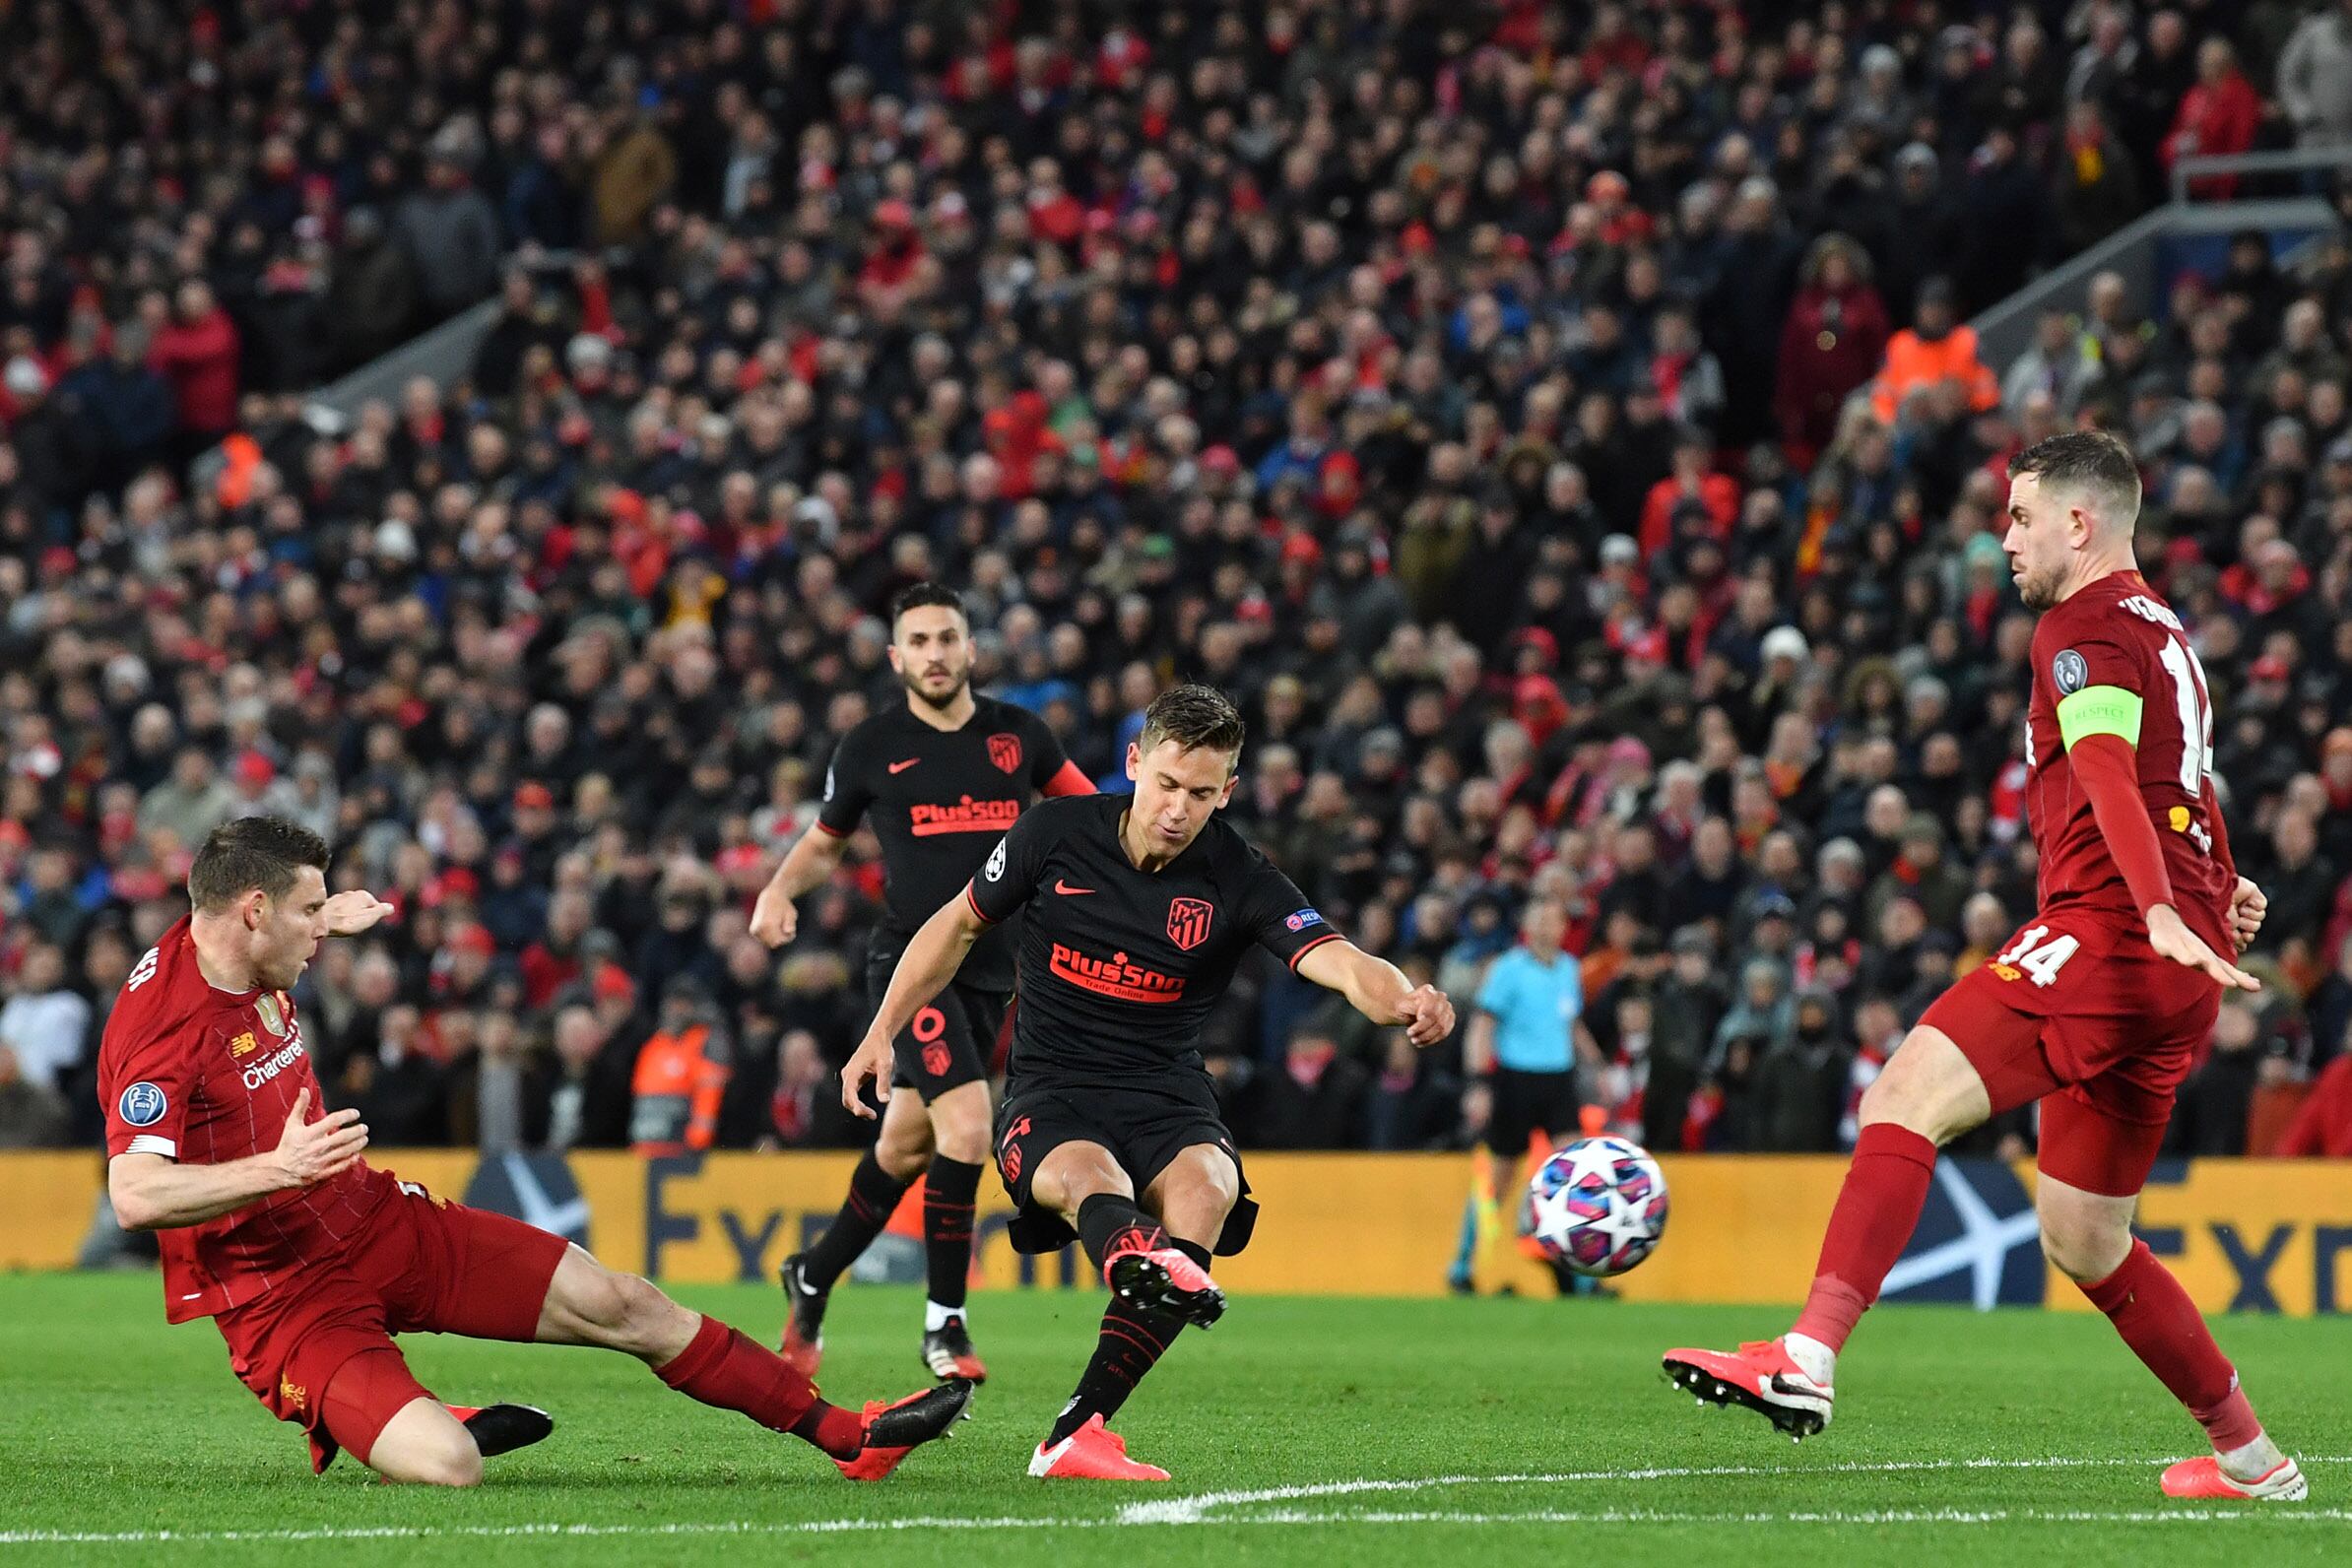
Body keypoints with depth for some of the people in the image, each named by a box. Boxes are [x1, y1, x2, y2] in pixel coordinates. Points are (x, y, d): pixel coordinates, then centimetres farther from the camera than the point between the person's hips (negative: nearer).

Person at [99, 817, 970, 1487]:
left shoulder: (249, 967, 3)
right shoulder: (157, 1030, -25)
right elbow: (134, 1195, -36)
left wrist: (326, 916, 25)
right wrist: (277, 1169, -42)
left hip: (379, 1220, 9)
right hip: (285, 1300, -9)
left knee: (620, 1307, 5)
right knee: (446, 1467, -30)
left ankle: (847, 1435, 15)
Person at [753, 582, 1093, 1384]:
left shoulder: (1017, 733, 5)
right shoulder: (871, 747, -1)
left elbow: (1084, 804, 22)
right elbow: (824, 842, 14)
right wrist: (782, 889, -6)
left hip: (989, 970, 4)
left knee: (906, 1147, 12)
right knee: (967, 1127, -21)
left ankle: (812, 1278, 34)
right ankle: (944, 1324, -11)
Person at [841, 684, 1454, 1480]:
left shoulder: (1240, 878, -5)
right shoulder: (1056, 833, -2)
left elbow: (1342, 963, -20)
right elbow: (956, 926, 14)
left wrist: (1404, 999, -43)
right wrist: (882, 1034, 11)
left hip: (1168, 1098, 1)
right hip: (1050, 1095, -1)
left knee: (1205, 1187, -33)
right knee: (1091, 1178, -36)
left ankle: (1076, 1434, -35)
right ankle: (1139, 1259, -75)